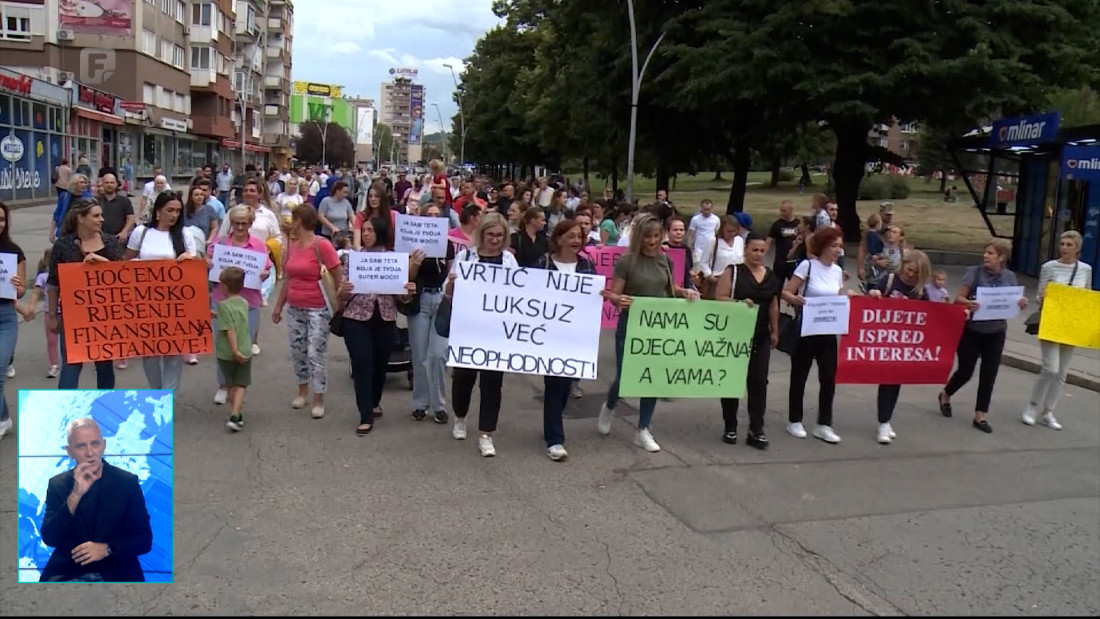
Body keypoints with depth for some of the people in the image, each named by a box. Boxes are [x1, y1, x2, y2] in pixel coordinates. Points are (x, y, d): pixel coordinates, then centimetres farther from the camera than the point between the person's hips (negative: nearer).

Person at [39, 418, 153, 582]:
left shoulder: (128, 482, 4)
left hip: (115, 573, -1)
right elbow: (49, 539, -3)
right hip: (67, 573, 1)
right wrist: (75, 496, -14)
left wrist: (107, 549, -14)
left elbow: (144, 539, 3)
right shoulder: (57, 484, 8)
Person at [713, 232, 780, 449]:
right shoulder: (733, 271, -6)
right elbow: (719, 298, -12)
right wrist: (739, 302, -27)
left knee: (758, 381, 1)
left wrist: (775, 331, 14)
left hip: (761, 337, 4)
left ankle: (756, 430, 6)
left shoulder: (771, 276, 9)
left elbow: (773, 305, 16)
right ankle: (730, 427, 18)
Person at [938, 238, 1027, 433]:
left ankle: (980, 416, 12)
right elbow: (958, 298, -11)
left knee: (989, 375, 3)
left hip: (996, 333, 3)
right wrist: (967, 303, -33)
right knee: (966, 371, 4)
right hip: (971, 330, -3)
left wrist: (1022, 304, -15)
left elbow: (1014, 303, 8)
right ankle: (945, 395, 33)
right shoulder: (974, 272, -8)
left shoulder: (1010, 277, 2)